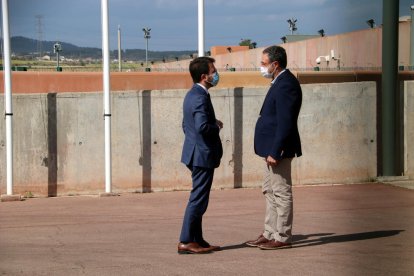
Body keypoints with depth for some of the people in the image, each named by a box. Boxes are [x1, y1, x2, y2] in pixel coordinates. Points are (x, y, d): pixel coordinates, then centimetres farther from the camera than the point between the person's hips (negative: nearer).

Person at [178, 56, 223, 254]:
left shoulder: (191, 95, 13)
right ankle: (186, 242, -1)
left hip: (196, 154, 10)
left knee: (198, 199, 15)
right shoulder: (200, 97, -19)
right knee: (198, 199, -4)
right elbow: (203, 126, -31)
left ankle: (197, 239, 21)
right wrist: (217, 126, -13)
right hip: (203, 155, -10)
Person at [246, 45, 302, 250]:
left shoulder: (286, 84, -18)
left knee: (281, 193, -3)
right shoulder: (281, 82, 15)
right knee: (270, 192, 16)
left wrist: (274, 152, -24)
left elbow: (285, 123, -23)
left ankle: (282, 238, 4)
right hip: (272, 148, 11)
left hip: (278, 149, -11)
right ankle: (269, 234, 23)